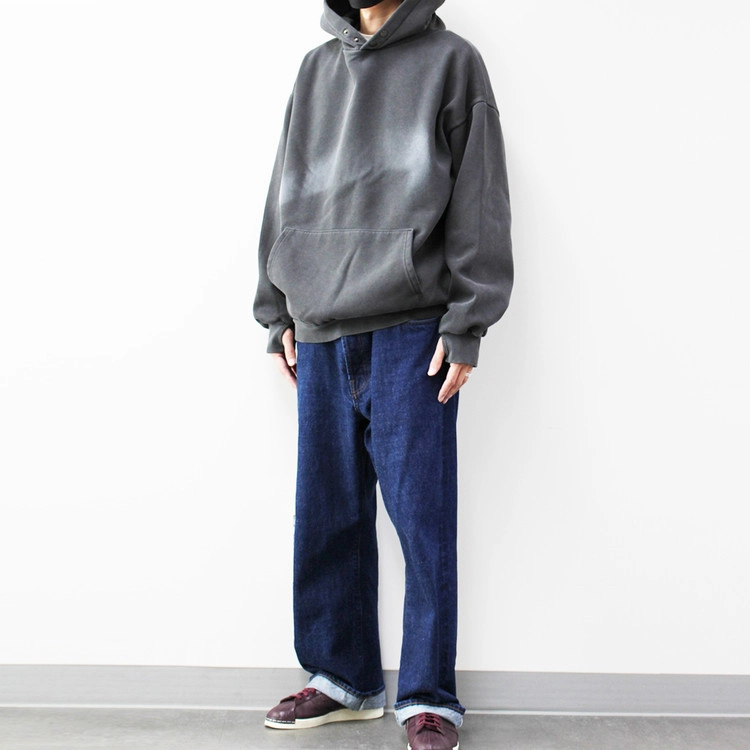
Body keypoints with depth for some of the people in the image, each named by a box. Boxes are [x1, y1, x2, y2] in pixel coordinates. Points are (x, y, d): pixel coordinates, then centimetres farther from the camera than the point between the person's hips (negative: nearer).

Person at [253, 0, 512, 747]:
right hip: (319, 332, 5)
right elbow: (286, 192, 18)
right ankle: (342, 677, 23)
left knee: (421, 513, -2)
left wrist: (465, 323, -9)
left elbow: (479, 200, -2)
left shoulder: (450, 61, 4)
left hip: (411, 330, -5)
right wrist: (278, 310, 12)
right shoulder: (316, 69, 18)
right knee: (327, 513, 9)